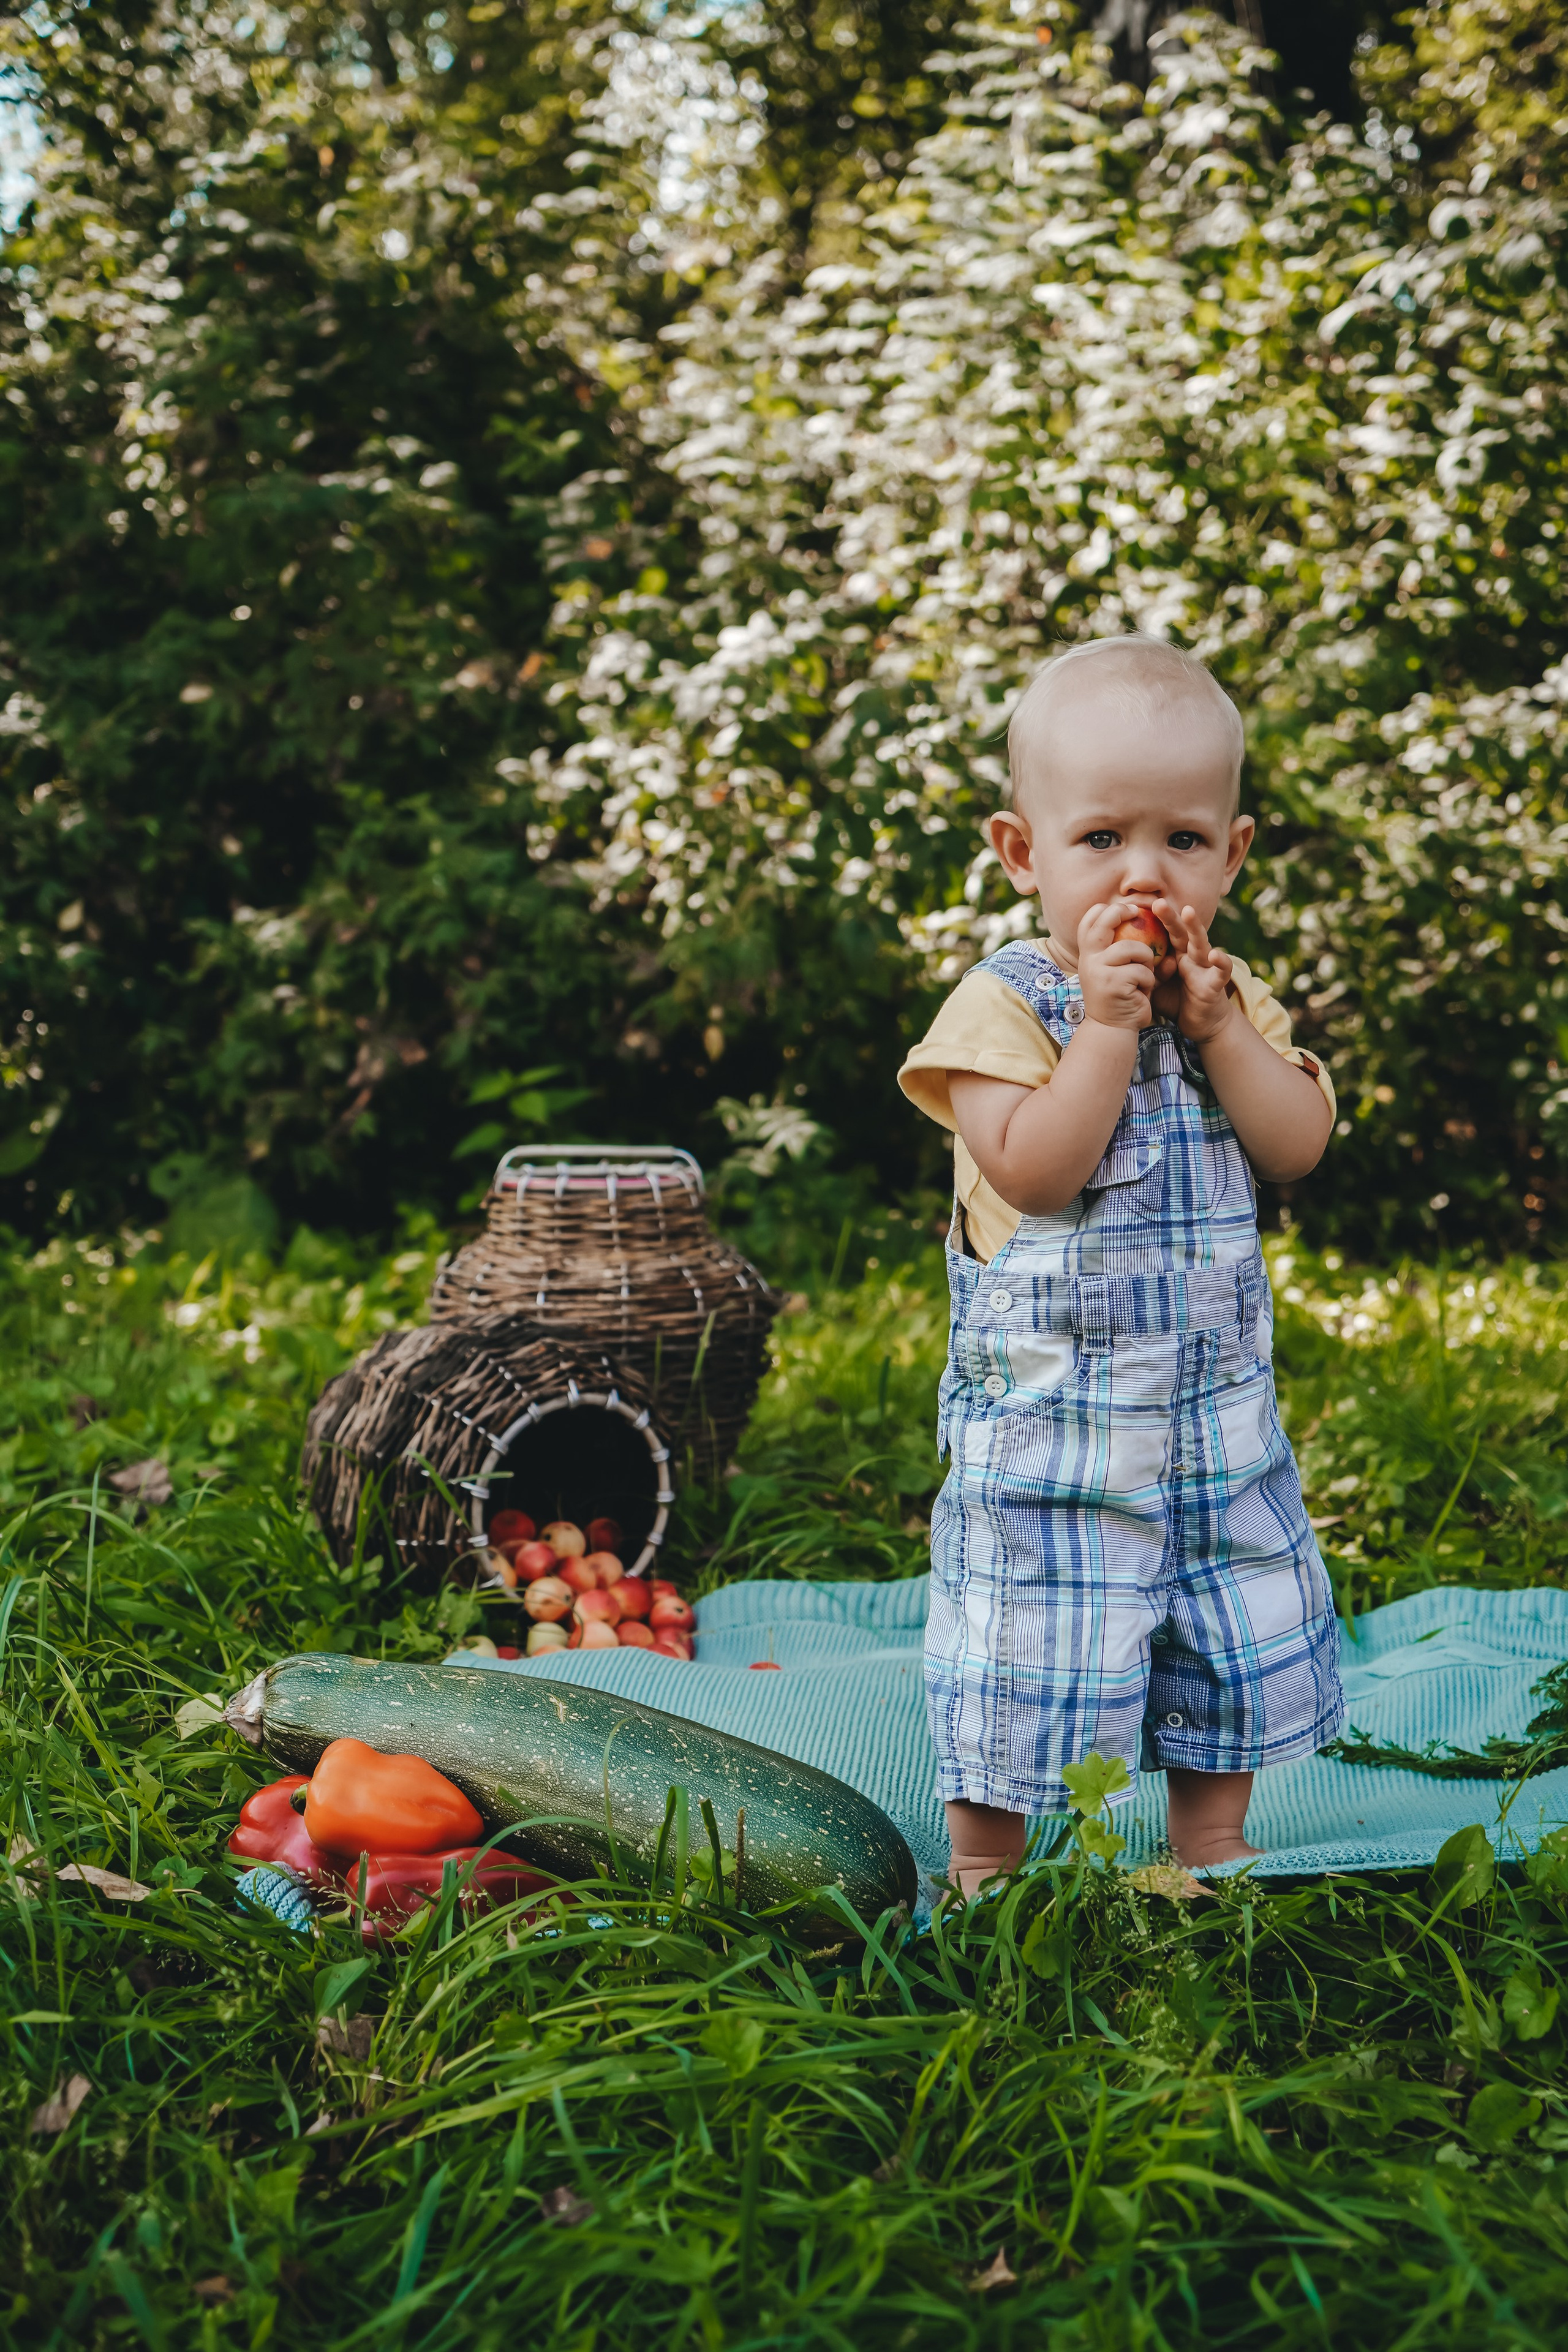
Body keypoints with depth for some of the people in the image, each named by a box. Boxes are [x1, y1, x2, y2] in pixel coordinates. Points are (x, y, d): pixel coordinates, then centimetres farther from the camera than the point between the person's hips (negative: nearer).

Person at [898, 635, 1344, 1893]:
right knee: (1029, 1658, 3)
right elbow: (1035, 1174, -23)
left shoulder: (1233, 995, 4)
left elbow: (1299, 1146, -6)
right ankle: (985, 1873, 23)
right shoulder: (1005, 1004, -12)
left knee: (1241, 1642, 18)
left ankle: (1212, 1847, 38)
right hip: (1049, 1418, -5)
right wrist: (1108, 1024, -26)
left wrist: (1215, 1025, -16)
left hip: (1218, 1406, 5)